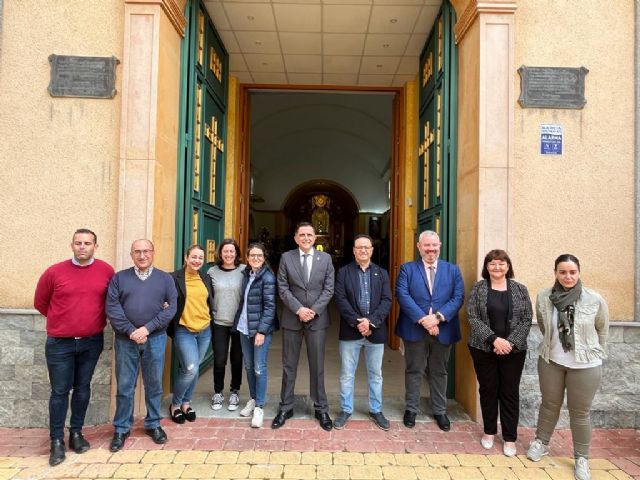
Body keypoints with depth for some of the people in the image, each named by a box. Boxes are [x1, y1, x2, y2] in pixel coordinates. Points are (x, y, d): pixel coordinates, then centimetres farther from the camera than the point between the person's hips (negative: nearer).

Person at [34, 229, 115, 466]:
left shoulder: (107, 271, -4)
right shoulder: (54, 272, -7)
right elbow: (40, 302, 8)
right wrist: (62, 320, 11)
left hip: (92, 342, 1)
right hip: (60, 343, -1)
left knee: (83, 388, 13)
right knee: (60, 391, 4)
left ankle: (76, 433, 27)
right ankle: (57, 440, 16)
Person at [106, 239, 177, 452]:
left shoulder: (165, 278, 5)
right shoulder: (119, 278, 4)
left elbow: (171, 308, -3)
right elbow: (112, 308, -4)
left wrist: (147, 328, -12)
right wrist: (131, 331, -14)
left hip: (155, 339, 0)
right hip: (125, 339, 0)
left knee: (154, 385, 10)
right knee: (124, 386, 7)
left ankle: (153, 424, 27)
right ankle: (121, 428, 23)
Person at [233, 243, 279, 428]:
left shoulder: (267, 277, -11)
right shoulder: (247, 274, 8)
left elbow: (270, 306, -14)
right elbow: (244, 301, 14)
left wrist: (262, 331, -17)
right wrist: (239, 321, 6)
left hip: (261, 329, -6)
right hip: (244, 328, 6)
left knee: (259, 368, -1)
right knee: (249, 366, 15)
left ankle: (259, 407, 10)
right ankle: (253, 399, 31)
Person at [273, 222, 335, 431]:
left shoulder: (325, 258, 3)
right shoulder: (286, 257, 1)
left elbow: (328, 289, -1)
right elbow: (283, 288, -3)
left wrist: (313, 310, -12)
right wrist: (299, 309, -14)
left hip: (317, 319, 0)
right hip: (292, 318, 0)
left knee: (317, 366, 8)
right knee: (289, 366, 9)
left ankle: (321, 409, 21)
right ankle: (286, 408, 23)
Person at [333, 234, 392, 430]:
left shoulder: (381, 273, 7)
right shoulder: (344, 272, 1)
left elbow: (387, 300, -2)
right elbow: (340, 299, -8)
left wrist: (370, 321, -15)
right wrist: (357, 322, -16)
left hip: (375, 331, 2)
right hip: (350, 331, -1)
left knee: (375, 374, 13)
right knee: (347, 374, 9)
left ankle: (376, 410, 29)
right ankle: (346, 410, 24)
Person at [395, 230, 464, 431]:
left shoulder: (453, 270, 6)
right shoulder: (407, 269, 1)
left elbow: (458, 297, -3)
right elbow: (402, 295, -10)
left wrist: (438, 317, -17)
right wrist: (422, 319, -20)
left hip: (443, 330, 2)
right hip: (414, 329, -1)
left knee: (439, 372, 15)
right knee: (414, 371, 11)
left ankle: (440, 411, 30)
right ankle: (411, 409, 27)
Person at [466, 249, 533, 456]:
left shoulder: (520, 289, 2)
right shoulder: (478, 288, -1)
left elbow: (526, 319, -2)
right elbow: (472, 318, -8)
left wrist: (511, 342, -14)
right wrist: (494, 339, -17)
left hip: (513, 351, 0)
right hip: (484, 349, 0)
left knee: (510, 393, 8)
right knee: (488, 390, 11)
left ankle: (510, 438, 21)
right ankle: (489, 432, 28)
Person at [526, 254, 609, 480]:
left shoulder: (595, 299, -14)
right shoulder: (543, 297, -10)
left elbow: (603, 330, 2)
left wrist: (593, 352, 8)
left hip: (585, 365, -1)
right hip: (550, 361, 2)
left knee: (580, 412, 11)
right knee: (549, 405, 19)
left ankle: (582, 458, 30)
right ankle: (541, 443, 39)